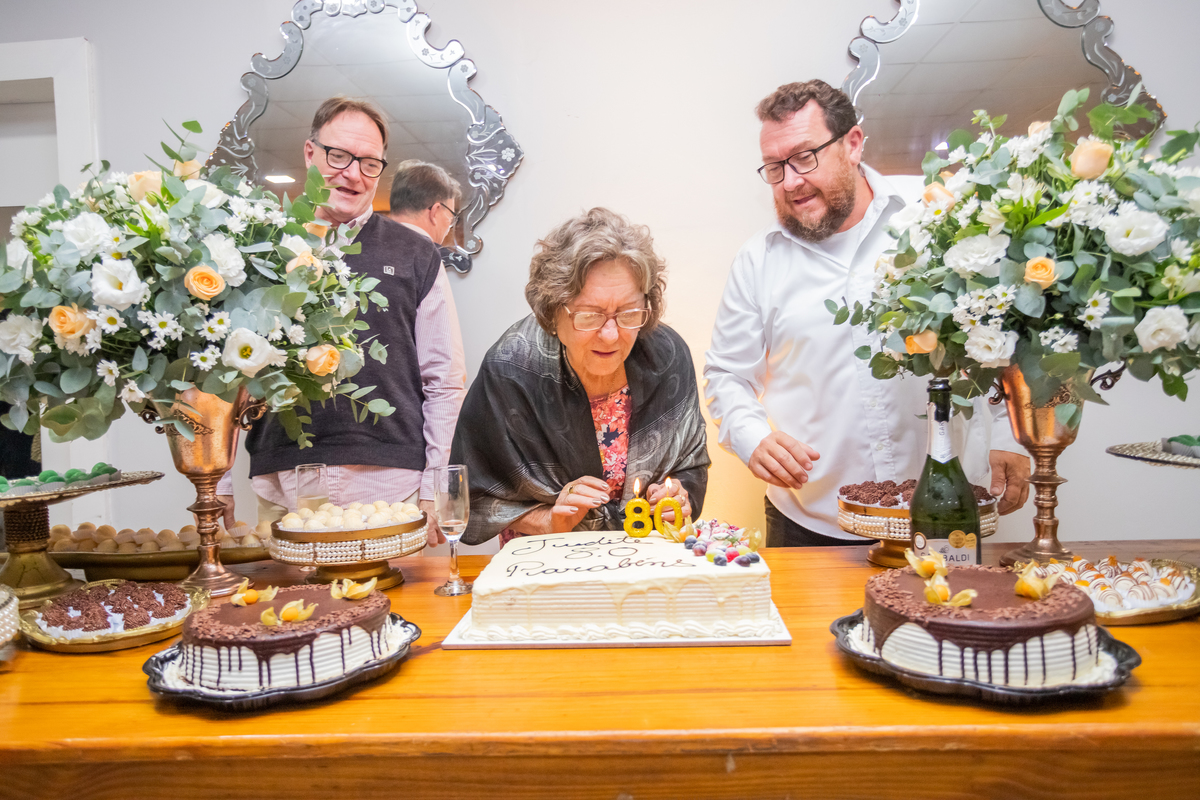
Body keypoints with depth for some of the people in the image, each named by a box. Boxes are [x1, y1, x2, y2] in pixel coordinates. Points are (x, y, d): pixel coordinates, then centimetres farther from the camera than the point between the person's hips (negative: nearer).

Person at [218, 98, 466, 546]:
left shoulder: (415, 255, 7)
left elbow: (446, 381, 6)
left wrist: (434, 492, 0)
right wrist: (219, 485, 8)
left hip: (390, 488, -1)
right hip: (282, 493, 1)